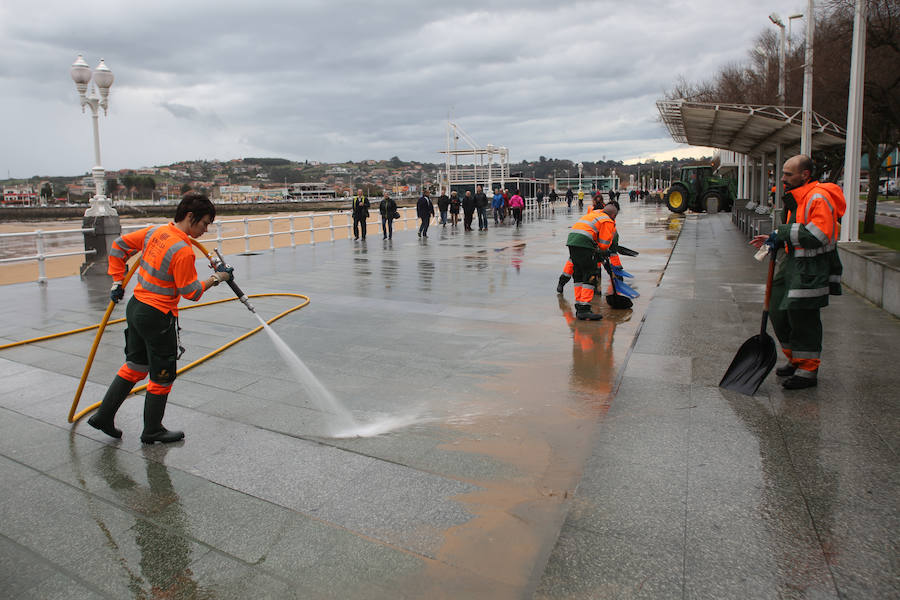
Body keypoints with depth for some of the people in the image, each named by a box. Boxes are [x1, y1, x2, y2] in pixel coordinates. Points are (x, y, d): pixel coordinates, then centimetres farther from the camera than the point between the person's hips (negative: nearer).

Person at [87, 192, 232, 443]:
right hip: (158, 317, -8)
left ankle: (104, 416, 30)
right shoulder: (183, 251, -23)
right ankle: (152, 431, 24)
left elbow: (119, 245, 13)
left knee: (135, 366, 23)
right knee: (162, 375, 9)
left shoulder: (155, 231, 1)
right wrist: (216, 278, -5)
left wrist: (118, 280, 17)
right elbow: (191, 293, -17)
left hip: (135, 307, 8)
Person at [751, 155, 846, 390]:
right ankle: (796, 361, 28)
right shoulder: (796, 198, 15)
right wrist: (775, 240, 9)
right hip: (793, 264, 10)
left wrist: (784, 232, -19)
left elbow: (818, 236, -25)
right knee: (778, 311, 12)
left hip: (812, 269, -10)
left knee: (803, 318, -4)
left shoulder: (819, 198, -16)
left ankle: (808, 371, 10)